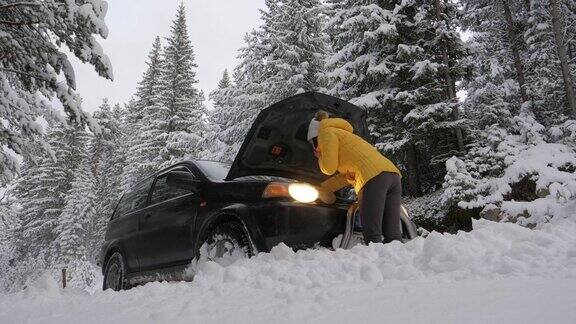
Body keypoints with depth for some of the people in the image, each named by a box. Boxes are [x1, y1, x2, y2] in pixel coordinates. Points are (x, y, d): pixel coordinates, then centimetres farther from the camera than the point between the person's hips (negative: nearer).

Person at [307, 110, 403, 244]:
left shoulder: (326, 132, 11)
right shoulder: (343, 134, 38)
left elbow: (329, 168, 0)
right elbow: (346, 175, 38)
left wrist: (320, 156, 22)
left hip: (375, 178, -9)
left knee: (372, 237, -12)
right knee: (393, 237, 2)